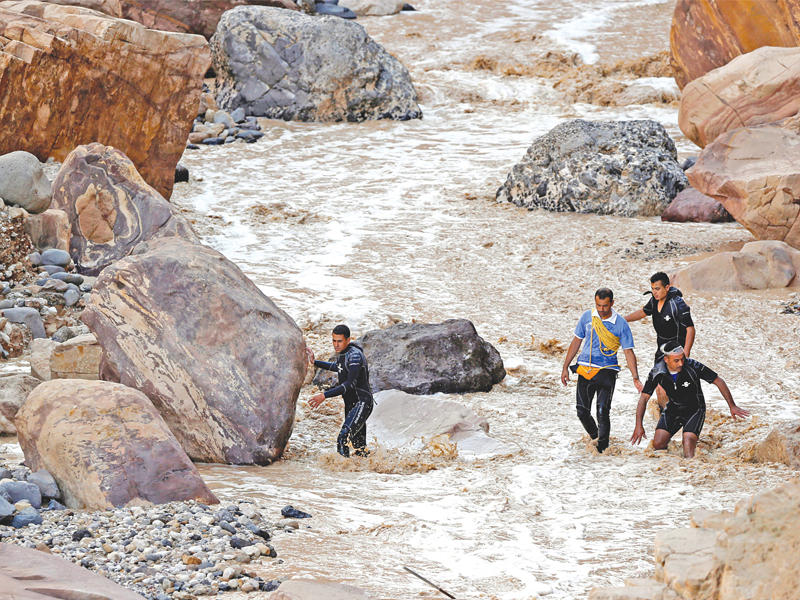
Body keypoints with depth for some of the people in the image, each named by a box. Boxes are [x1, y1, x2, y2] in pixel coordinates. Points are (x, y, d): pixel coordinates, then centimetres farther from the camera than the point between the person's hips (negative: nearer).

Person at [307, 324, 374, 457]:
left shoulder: (355, 355, -20)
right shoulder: (341, 353, 8)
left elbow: (350, 384, -30)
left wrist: (324, 395, -33)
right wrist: (315, 362, 27)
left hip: (362, 403, -10)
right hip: (351, 405, 10)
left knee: (344, 438, -24)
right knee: (359, 446, 13)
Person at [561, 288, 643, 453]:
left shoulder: (621, 324, -5)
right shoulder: (587, 317, 4)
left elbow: (628, 352, -3)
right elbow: (576, 342, 13)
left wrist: (635, 378, -11)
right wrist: (565, 368, 13)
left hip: (606, 372, -3)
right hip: (585, 370, 3)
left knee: (603, 411, -12)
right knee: (582, 411, 1)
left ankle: (602, 448, -1)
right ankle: (594, 437, 27)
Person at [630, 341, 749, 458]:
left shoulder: (693, 367, -25)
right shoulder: (657, 372, -17)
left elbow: (719, 382, -14)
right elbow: (644, 397, -9)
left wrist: (732, 406, -11)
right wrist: (639, 425, -16)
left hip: (694, 410, -3)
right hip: (673, 408, 3)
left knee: (688, 443, -26)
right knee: (658, 444, -10)